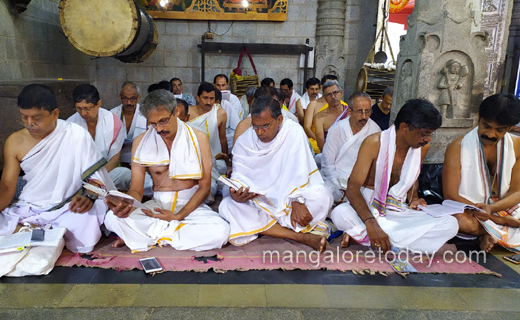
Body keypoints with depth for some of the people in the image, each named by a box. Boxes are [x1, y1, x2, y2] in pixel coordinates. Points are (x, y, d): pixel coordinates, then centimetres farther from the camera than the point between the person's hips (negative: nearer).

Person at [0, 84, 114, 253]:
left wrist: (88, 196, -32)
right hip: (27, 209, 3)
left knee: (84, 239, -33)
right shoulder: (14, 142, 1)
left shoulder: (76, 135, -11)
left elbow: (95, 175, -9)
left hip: (67, 208, -3)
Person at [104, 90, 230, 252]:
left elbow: (204, 186, -4)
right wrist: (125, 204, -25)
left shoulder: (198, 138, -3)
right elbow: (136, 190, 0)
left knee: (221, 231, -31)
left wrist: (178, 216, -16)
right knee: (112, 218, -26)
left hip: (191, 206, 1)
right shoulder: (141, 142, 1)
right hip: (157, 206, 0)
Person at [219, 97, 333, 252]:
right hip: (258, 203, 3)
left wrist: (298, 201, -31)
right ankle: (302, 236, -31)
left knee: (323, 195, -29)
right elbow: (238, 177, -5)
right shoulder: (243, 142, -3)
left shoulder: (293, 131, -11)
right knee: (226, 206, -28)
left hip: (289, 199, -2)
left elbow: (299, 170, -18)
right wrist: (236, 194, -28)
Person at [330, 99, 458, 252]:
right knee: (340, 214, -37)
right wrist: (370, 222, -37)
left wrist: (413, 198, 1)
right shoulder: (374, 143, -15)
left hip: (399, 210, 6)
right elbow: (352, 188, -22)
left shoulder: (423, 147, 1)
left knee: (450, 224, -20)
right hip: (369, 206, -5)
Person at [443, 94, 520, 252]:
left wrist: (491, 208, -23)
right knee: (461, 221, -38)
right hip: (469, 211, -3)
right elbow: (450, 195, -14)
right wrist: (499, 220, -21)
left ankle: (490, 235, -8)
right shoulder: (457, 148, -11)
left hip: (506, 209, 4)